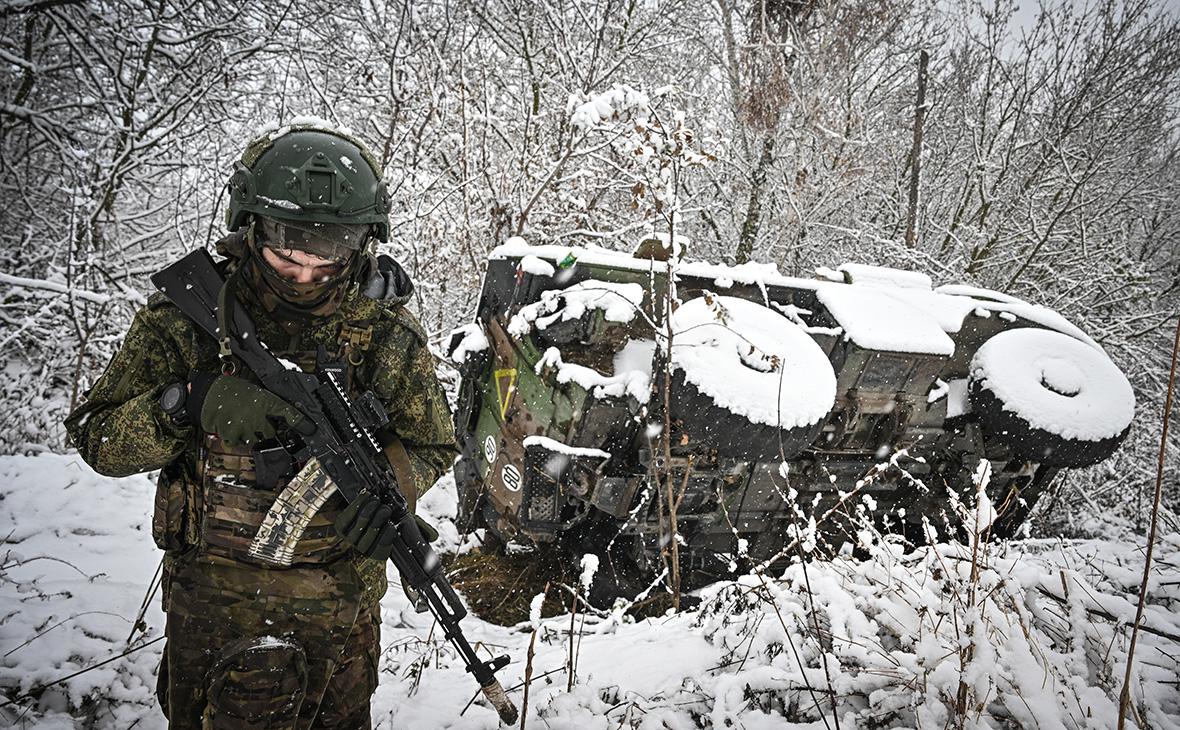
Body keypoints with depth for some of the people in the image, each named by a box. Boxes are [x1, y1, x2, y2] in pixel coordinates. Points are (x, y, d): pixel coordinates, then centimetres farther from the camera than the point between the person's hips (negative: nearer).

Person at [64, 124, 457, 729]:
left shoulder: (385, 331, -8)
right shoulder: (187, 313, -11)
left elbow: (431, 445, 0)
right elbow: (95, 437, -10)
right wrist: (192, 404, -30)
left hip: (342, 609, 2)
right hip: (214, 605, -1)